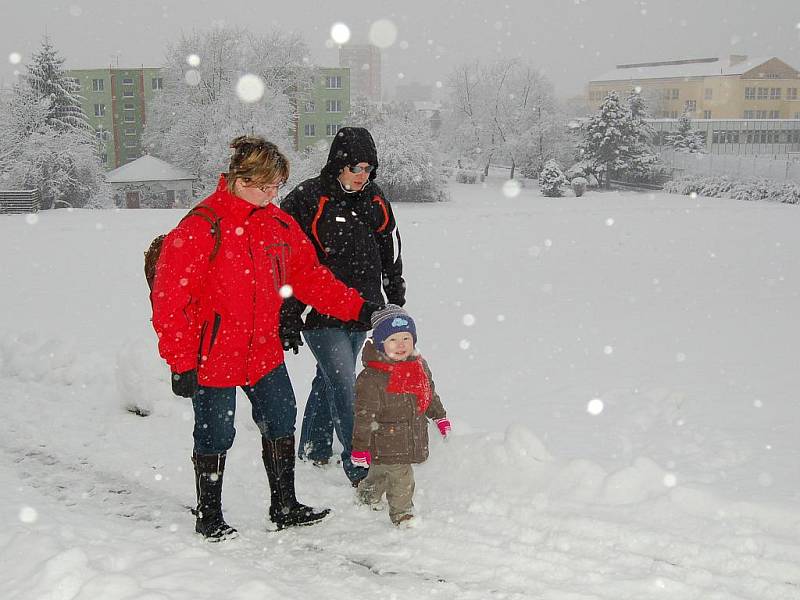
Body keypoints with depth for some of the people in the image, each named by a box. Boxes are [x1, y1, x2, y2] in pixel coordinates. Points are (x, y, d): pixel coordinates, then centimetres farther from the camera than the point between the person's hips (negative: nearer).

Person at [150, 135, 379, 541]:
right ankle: (208, 518, 25)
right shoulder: (199, 230, -19)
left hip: (263, 351, 7)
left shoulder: (278, 223, 2)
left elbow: (309, 275, 11)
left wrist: (357, 307, 5)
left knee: (281, 423, 12)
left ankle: (285, 508, 28)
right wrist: (181, 362, -17)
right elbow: (170, 301, -18)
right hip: (213, 357, -6)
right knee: (215, 436, 6)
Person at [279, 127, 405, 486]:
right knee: (345, 386, -9)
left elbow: (390, 255, 20)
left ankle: (314, 447, 36)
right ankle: (359, 468, -2)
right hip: (320, 313, -6)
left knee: (330, 378, 19)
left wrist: (397, 301, 22)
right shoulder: (306, 199, -12)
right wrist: (287, 322, -12)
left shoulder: (375, 200, 8)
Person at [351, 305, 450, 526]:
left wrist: (439, 416, 27)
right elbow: (365, 414, -18)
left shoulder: (420, 365, 1)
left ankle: (367, 495, 46)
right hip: (387, 440, -7)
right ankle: (401, 513, 14)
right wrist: (360, 446, -16)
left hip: (414, 438, 7)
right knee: (400, 476, -6)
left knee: (382, 471, 22)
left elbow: (430, 393, 20)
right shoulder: (371, 378, -21)